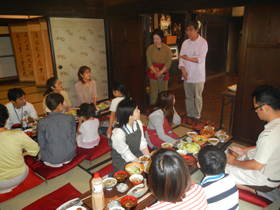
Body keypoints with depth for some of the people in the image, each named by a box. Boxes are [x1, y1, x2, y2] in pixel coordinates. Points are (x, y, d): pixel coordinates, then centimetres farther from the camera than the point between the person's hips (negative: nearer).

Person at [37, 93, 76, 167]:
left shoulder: (42, 122, -12)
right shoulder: (70, 117, -9)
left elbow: (42, 145, -4)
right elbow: (73, 137, 1)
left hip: (53, 159, -1)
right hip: (70, 155, 2)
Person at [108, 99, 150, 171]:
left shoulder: (138, 123, -7)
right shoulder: (118, 133, -27)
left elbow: (142, 143, 0)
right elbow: (128, 156, -19)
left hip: (138, 156, 6)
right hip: (123, 164, -6)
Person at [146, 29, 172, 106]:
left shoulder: (167, 48, 0)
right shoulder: (150, 48, 1)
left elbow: (169, 62, -5)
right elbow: (149, 62, -3)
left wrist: (160, 72, -14)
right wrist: (156, 72, -13)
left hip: (163, 72, 0)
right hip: (153, 72, 0)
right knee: (153, 92, 1)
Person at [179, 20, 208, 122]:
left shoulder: (203, 43, -8)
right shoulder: (185, 43, 7)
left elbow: (200, 59, -17)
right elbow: (181, 58, 4)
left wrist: (187, 58, -17)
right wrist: (183, 70, -8)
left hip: (198, 76, -4)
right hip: (187, 75, 5)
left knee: (197, 97, 5)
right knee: (188, 97, 13)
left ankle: (197, 116, 20)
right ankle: (189, 114, 27)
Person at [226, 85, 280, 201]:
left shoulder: (269, 134, -35)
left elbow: (256, 165, -25)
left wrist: (234, 162, -10)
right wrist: (244, 150, 9)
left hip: (265, 179, -8)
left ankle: (253, 190, 9)